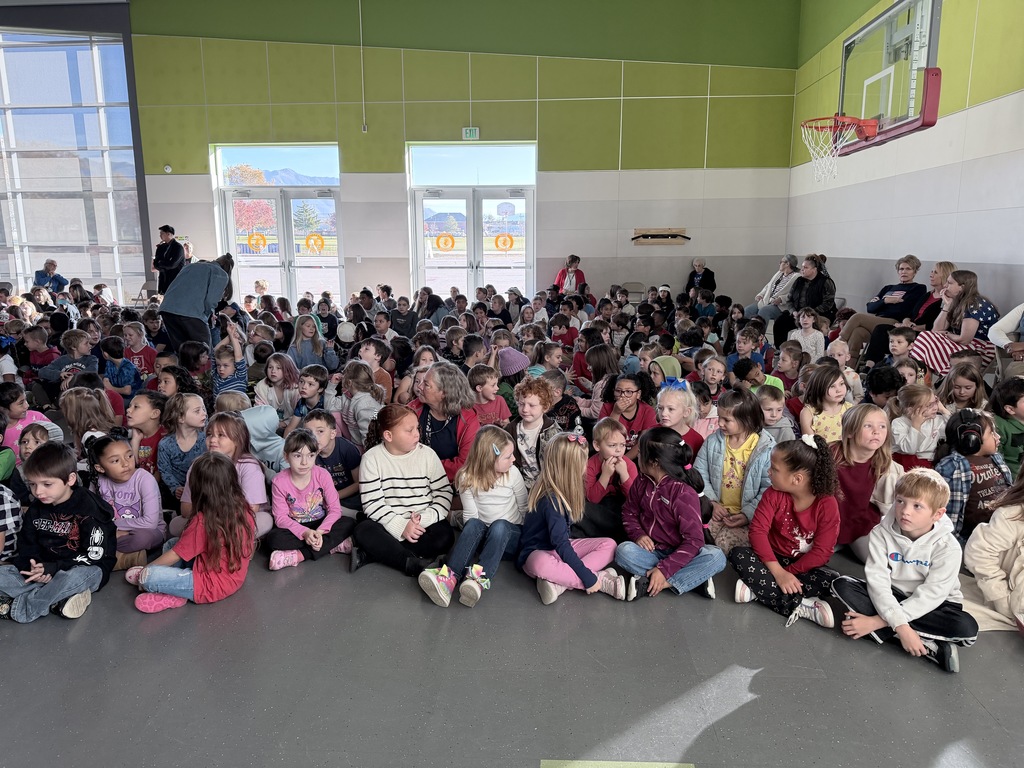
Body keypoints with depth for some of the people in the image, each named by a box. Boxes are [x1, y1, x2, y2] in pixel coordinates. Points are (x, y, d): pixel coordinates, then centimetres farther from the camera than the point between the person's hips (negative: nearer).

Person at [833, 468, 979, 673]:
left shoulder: (948, 547, -19)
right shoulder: (882, 533, -15)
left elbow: (930, 595, -25)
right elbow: (877, 581, -22)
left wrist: (879, 621, -31)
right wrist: (900, 625, -37)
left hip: (930, 607, -2)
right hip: (890, 598, 3)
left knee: (967, 629, -31)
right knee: (842, 585, -24)